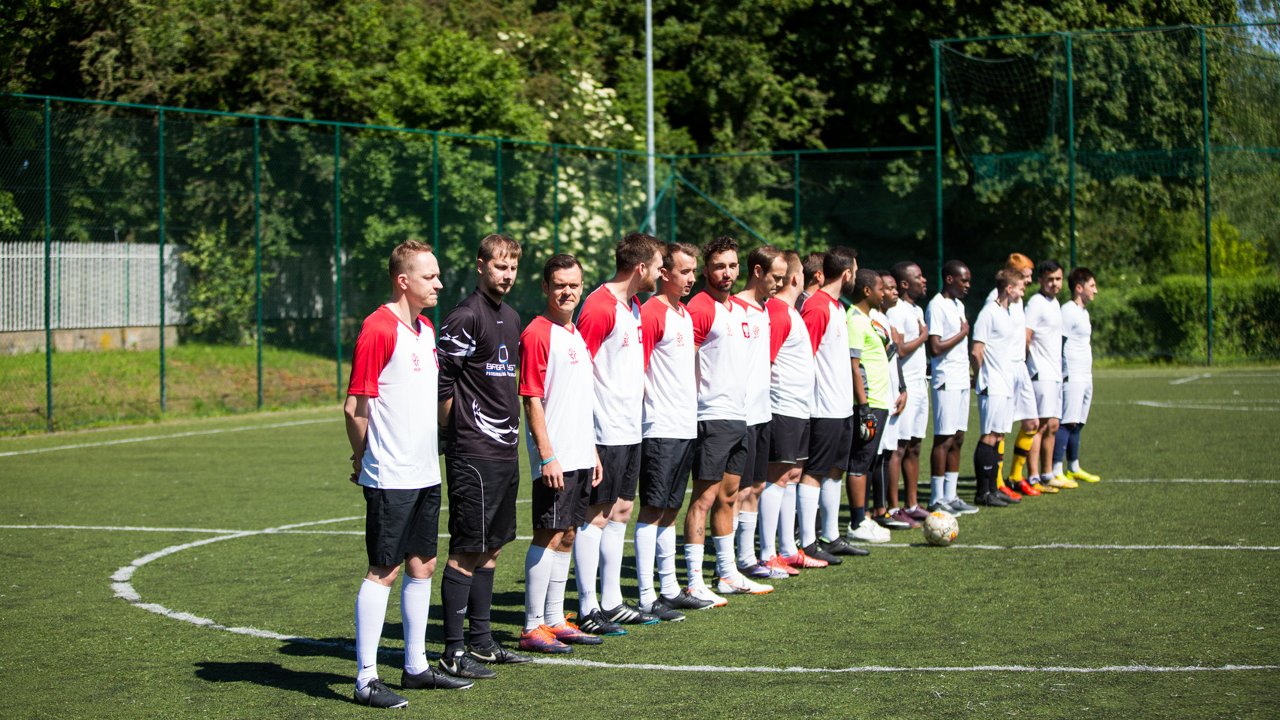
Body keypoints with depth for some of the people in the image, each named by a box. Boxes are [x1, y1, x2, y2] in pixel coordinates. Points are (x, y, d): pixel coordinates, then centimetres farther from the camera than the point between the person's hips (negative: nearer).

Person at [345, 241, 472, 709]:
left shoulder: (426, 329, 13)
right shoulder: (379, 328, -15)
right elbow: (354, 406, -13)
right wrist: (363, 459, -2)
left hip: (425, 473, 8)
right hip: (390, 477, -8)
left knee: (422, 565, 12)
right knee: (384, 571, -5)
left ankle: (416, 666, 23)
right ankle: (367, 679, 0)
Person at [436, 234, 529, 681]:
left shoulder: (511, 318, 15)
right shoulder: (465, 317, -13)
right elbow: (442, 383, -15)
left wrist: (511, 434, 17)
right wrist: (459, 433, -7)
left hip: (505, 452, 9)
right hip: (473, 455, -9)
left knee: (491, 547, 13)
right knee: (466, 551, -6)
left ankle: (481, 641, 22)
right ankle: (454, 652, -2)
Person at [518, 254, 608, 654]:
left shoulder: (577, 336, 15)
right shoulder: (537, 335, -11)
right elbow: (532, 400, -15)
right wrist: (547, 456, -19)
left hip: (580, 456, 9)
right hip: (555, 459, -8)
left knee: (567, 535, 12)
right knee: (549, 535, -7)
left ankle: (555, 621, 19)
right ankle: (533, 628, -2)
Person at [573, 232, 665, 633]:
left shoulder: (634, 307, 15)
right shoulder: (599, 307, -15)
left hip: (630, 430, 10)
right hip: (606, 431, -10)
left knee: (620, 511, 14)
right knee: (596, 516, -4)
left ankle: (611, 602, 22)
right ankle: (588, 610, 0)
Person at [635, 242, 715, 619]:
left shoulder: (685, 314, 16)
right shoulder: (652, 313, -11)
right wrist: (652, 403, -15)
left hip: (686, 427, 9)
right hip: (661, 429, -9)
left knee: (670, 508, 14)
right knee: (652, 509, -6)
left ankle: (670, 588, 21)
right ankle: (647, 598, -5)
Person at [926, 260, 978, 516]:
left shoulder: (959, 305, 16)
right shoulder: (936, 306, -13)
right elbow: (935, 348, -19)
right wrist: (962, 334, -9)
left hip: (961, 380, 9)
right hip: (946, 382, -9)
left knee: (957, 439, 9)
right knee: (944, 439, -6)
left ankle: (950, 496, 14)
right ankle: (937, 500, -2)